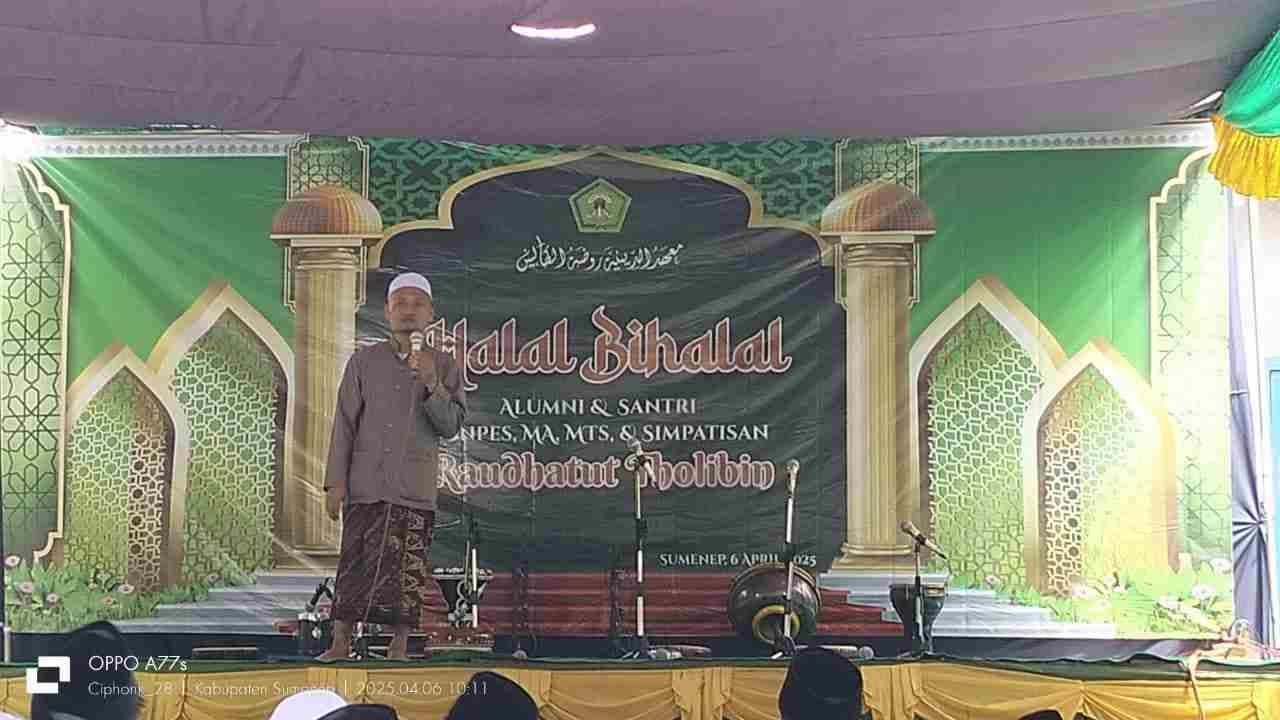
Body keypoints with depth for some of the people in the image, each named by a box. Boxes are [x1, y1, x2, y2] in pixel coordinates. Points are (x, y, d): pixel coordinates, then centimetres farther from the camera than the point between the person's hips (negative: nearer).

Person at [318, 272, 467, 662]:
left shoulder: (443, 366, 8)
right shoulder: (364, 361, 8)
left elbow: (452, 425, 0)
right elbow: (344, 422, 7)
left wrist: (431, 383, -16)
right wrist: (335, 481, 1)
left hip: (416, 489, 0)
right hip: (366, 484, 0)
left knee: (407, 568, 0)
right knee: (355, 563, -2)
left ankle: (399, 646, 7)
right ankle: (341, 642, 5)